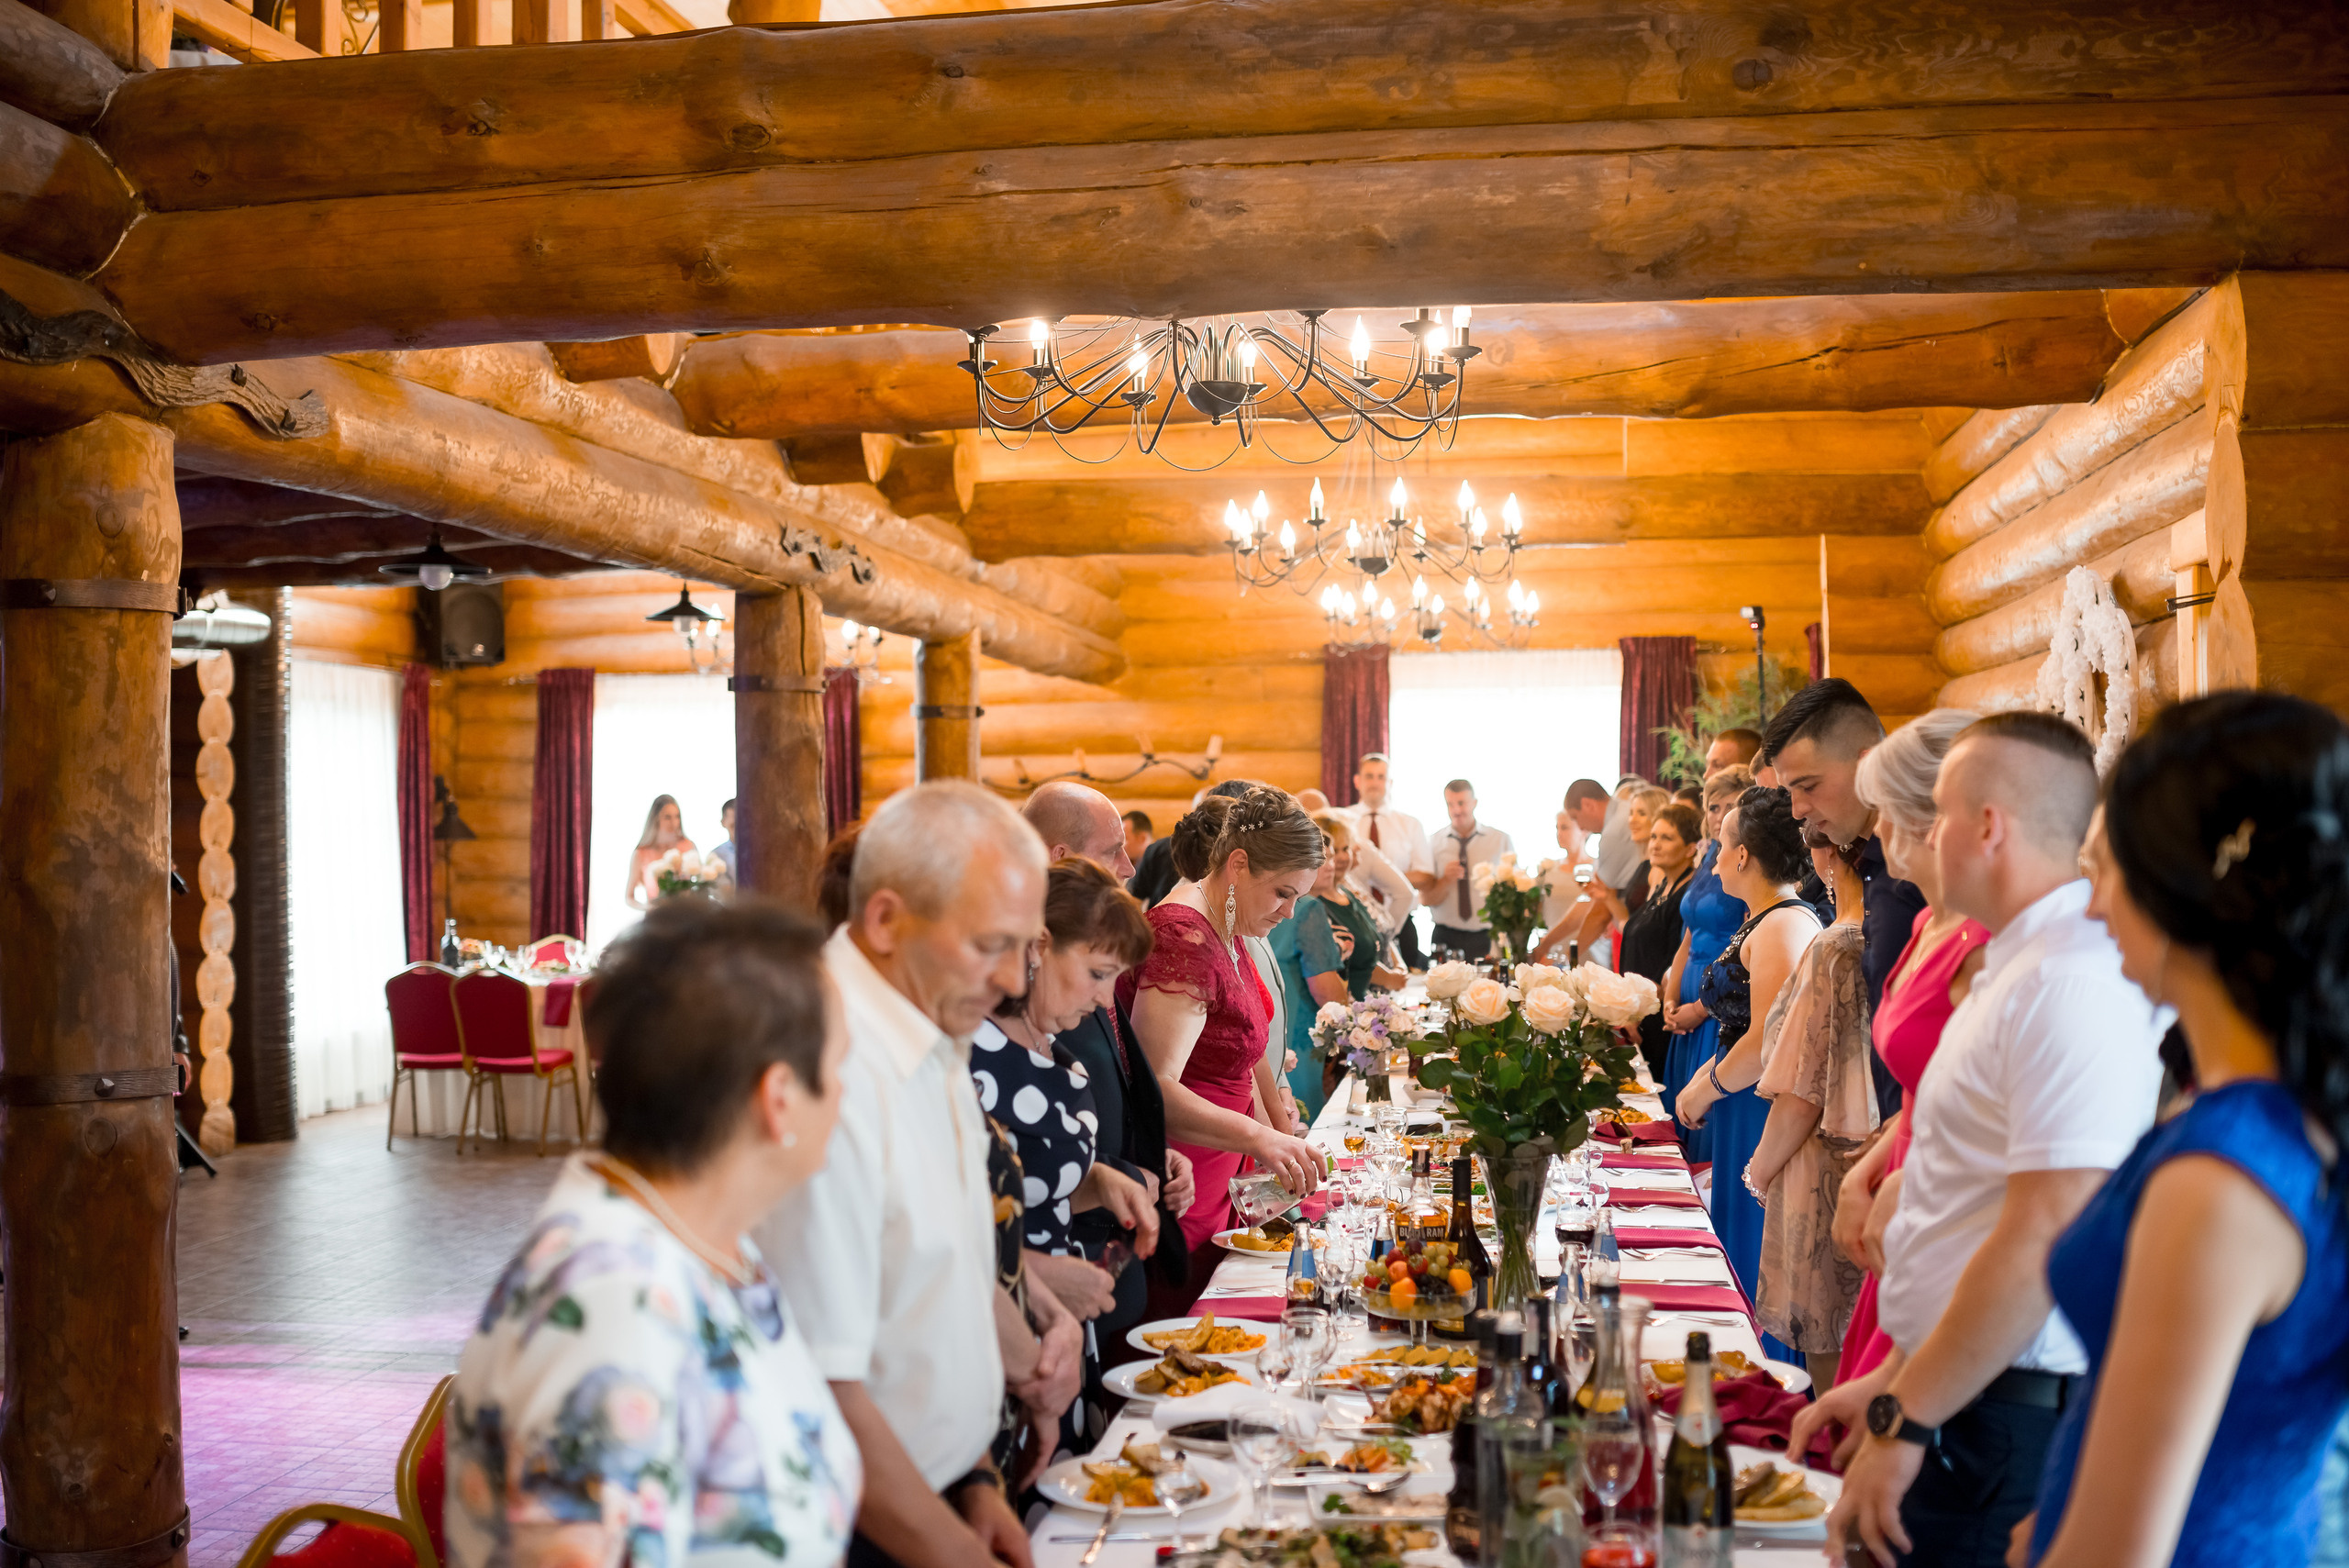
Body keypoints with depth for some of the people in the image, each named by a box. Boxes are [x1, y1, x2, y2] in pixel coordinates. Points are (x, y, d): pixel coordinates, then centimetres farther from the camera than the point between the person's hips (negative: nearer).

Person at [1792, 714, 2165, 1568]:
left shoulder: (2074, 983, -19)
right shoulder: (2016, 967, 15)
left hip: (2005, 1426, -9)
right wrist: (1895, 1380, 19)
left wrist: (1904, 1422, -18)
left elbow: (2043, 1241, -23)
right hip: (1952, 1396, 9)